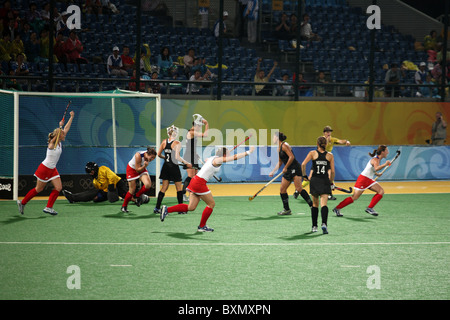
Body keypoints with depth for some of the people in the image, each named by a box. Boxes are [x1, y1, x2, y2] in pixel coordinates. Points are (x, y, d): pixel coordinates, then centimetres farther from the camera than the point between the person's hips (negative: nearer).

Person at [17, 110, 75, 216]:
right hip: (44, 169, -8)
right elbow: (55, 137, -43)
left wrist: (72, 117, 7)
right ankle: (22, 202, 19)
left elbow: (66, 128, 7)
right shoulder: (52, 144, -19)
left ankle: (48, 207, 0)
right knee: (38, 189, 3)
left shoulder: (59, 143, 2)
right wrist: (60, 126, -47)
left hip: (52, 169, 8)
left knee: (58, 187, -5)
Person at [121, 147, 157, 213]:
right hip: (132, 169, -5)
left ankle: (137, 195, 9)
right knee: (132, 190, -2)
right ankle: (124, 207, 18)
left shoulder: (149, 156, -20)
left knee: (148, 185, -20)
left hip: (142, 168, 5)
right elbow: (138, 170, -28)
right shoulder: (138, 156, -36)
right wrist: (144, 166, -41)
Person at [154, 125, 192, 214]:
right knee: (179, 188, 8)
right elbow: (177, 157, -20)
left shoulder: (164, 142, 3)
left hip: (166, 167, 5)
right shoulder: (177, 143, -13)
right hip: (174, 167, -5)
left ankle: (157, 208, 8)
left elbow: (159, 154, 8)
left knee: (164, 187, 11)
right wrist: (186, 163, -10)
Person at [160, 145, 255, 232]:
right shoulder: (218, 160, -12)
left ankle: (167, 209, 5)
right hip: (200, 183, -9)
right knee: (211, 204, 4)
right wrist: (248, 152, -14)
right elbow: (235, 157, -17)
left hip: (195, 181, 9)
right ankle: (202, 226, 13)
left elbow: (206, 160, 38)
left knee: (191, 207, 8)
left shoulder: (213, 158, 14)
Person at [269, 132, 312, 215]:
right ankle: (287, 209, 10)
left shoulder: (284, 145, -10)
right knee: (282, 189, 5)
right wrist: (273, 171, 23)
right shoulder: (279, 148, 17)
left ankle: (312, 205, -17)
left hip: (295, 168, -10)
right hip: (288, 171, 10)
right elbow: (279, 162, 27)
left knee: (299, 189, -18)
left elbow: (291, 157, -19)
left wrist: (285, 168, -14)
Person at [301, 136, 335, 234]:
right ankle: (324, 224, -29)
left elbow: (303, 164, -10)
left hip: (314, 180, 1)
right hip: (325, 181, -1)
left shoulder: (313, 153, 1)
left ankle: (314, 226, 19)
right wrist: (331, 182, 17)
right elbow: (332, 171, 4)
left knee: (315, 204, 15)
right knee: (324, 204, -8)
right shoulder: (330, 155, 4)